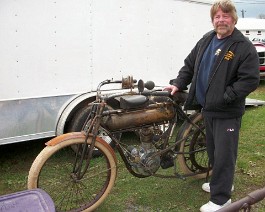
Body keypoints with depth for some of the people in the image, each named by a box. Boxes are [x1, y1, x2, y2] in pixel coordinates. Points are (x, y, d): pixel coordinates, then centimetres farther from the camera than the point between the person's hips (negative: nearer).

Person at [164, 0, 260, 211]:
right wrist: (178, 84, 4)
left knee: (224, 154, 0)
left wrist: (224, 97, -20)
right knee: (213, 150, 20)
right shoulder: (206, 40, 8)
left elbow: (251, 80, -17)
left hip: (228, 112, -7)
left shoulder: (245, 47, -12)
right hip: (207, 108, 7)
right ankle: (220, 182, 40)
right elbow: (190, 64, 17)